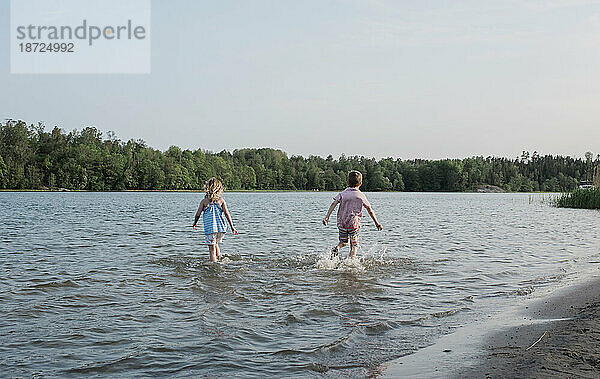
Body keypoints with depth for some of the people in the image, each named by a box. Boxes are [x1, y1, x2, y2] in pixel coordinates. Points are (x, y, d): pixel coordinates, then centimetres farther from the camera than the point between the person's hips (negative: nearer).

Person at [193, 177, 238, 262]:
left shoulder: (204, 201, -3)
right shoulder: (221, 200, 2)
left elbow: (198, 214, 2)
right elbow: (226, 214, -2)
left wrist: (195, 223, 22)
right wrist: (232, 227, 3)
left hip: (210, 228, -3)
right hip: (221, 227, 3)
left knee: (212, 249, 3)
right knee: (216, 244, 27)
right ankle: (219, 259, 22)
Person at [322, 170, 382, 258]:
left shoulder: (342, 193, 5)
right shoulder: (361, 196, 0)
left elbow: (334, 204, -8)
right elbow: (370, 210, 4)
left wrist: (327, 217, -13)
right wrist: (377, 223, 13)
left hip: (341, 223, 2)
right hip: (354, 223, -2)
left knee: (344, 241, 21)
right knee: (354, 245, 7)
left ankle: (337, 248, -8)